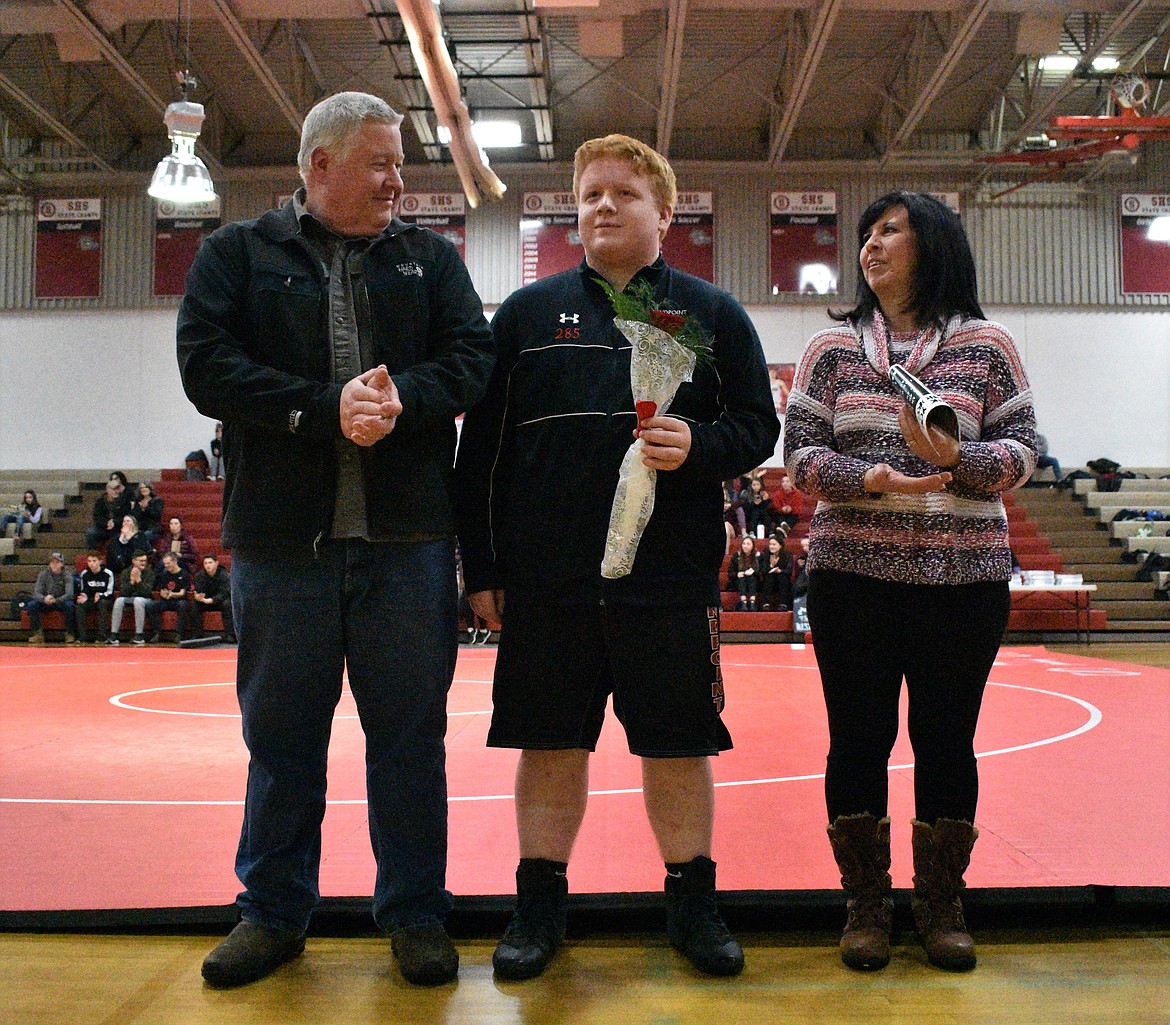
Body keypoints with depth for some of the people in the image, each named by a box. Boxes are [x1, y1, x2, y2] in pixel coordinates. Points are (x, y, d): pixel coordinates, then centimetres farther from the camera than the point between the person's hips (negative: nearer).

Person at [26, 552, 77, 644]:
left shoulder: (67, 575, -9)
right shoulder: (43, 574, -3)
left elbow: (69, 594, -21)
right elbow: (36, 593, -11)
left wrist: (55, 600, -40)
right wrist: (44, 599, -36)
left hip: (61, 602, -2)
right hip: (45, 603, 2)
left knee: (70, 605, -35)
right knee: (31, 604, -25)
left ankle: (70, 634, -21)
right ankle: (37, 634, -16)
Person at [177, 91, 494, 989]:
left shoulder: (431, 258, 14)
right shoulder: (240, 254, 9)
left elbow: (471, 356, 2)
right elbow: (207, 365, -5)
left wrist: (402, 400, -18)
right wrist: (327, 409, -15)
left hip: (407, 539, 1)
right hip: (281, 537, 0)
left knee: (411, 731, 6)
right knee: (282, 733, 9)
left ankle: (416, 914, 21)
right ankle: (274, 912, 25)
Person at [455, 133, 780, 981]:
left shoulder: (714, 315, 8)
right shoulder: (526, 314, 10)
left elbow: (759, 427, 7)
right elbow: (482, 448, 8)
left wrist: (699, 446, -16)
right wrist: (483, 567, 4)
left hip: (671, 578, 0)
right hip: (546, 580, 1)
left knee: (679, 742, 6)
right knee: (549, 742, 8)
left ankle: (693, 898, 24)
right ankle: (541, 902, 24)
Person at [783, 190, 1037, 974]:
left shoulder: (986, 344, 5)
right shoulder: (834, 347, 7)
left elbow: (1022, 449, 2)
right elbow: (800, 452, 1)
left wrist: (959, 460, -18)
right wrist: (871, 480, -16)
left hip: (964, 574, 0)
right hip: (853, 573, 1)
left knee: (947, 737, 6)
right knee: (859, 735, 4)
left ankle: (942, 903, 23)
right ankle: (867, 903, 19)